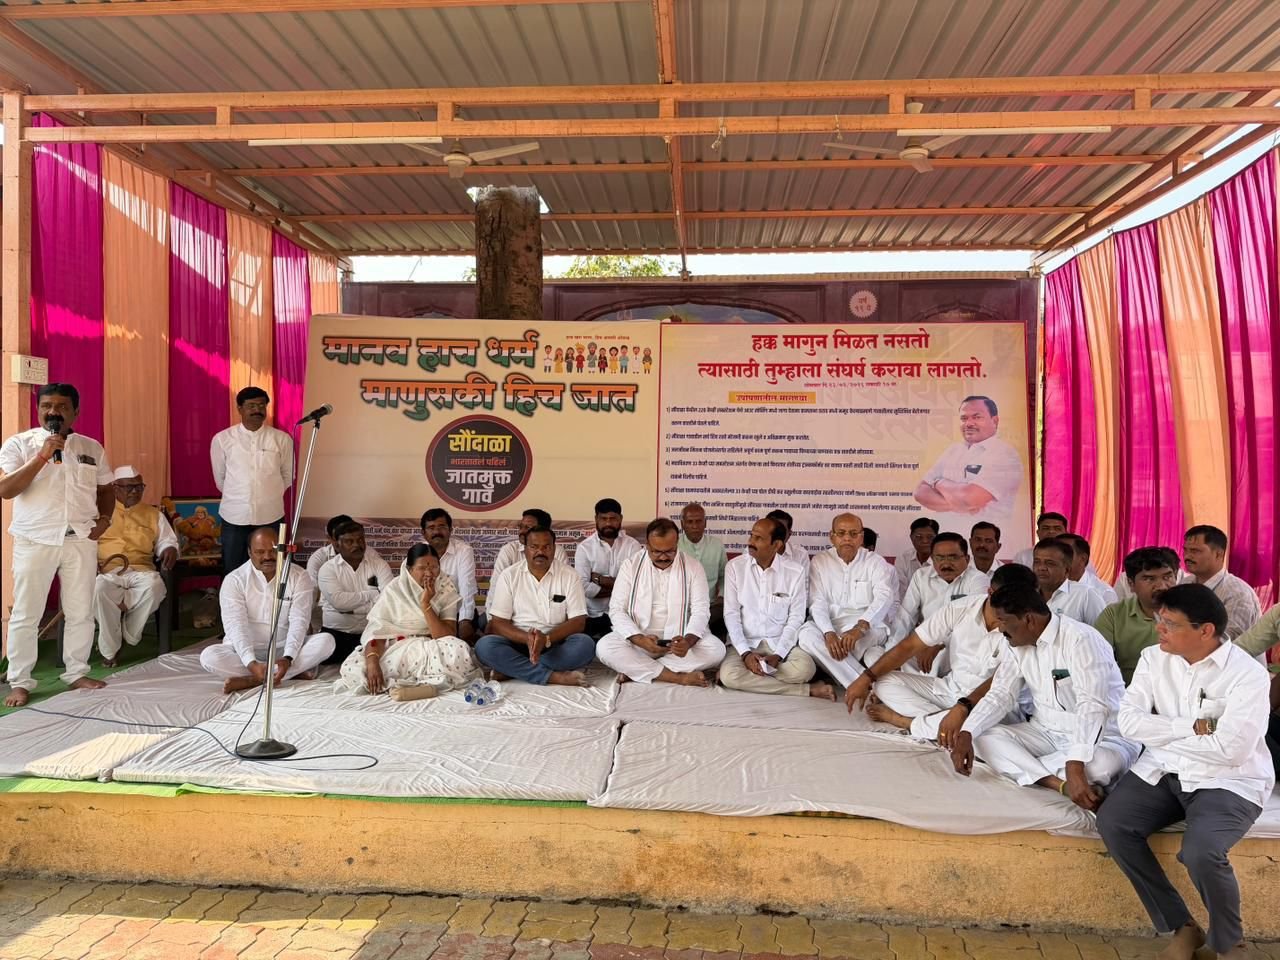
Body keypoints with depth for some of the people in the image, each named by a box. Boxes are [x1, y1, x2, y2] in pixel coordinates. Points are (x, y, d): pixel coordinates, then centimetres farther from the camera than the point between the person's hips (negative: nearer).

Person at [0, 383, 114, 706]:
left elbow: (106, 489, 18)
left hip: (81, 540, 3)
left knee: (81, 612, 8)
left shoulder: (92, 448, 9)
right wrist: (42, 456, -19)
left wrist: (104, 518, 0)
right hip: (34, 541, -3)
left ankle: (76, 673, 21)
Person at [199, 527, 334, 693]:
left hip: (284, 650, 0)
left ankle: (250, 680, -29)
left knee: (326, 641, -25)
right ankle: (296, 671, -28)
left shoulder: (299, 577, -5)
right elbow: (236, 626, -18)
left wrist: (287, 659, -31)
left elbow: (299, 622, -14)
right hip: (245, 650, 0)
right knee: (209, 656, -29)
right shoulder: (234, 580, -7)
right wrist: (252, 664, -33)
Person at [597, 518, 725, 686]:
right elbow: (617, 610, -6)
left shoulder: (693, 567, -2)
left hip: (679, 638, 1)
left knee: (716, 649, -27)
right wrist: (640, 640, -24)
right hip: (639, 636, 0)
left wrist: (688, 641, -28)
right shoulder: (630, 565, -3)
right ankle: (679, 677, -28)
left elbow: (701, 611, -6)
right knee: (605, 647, -28)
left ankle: (635, 670, -23)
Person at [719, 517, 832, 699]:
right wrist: (745, 653, -17)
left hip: (780, 643, -1)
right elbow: (731, 614, -4)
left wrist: (778, 655, -16)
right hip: (745, 644, 1)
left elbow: (796, 618, -2)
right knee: (729, 675, -31)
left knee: (804, 669, -31)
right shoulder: (734, 567, -3)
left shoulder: (795, 572, -4)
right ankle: (807, 690, -21)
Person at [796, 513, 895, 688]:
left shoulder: (876, 562, 5)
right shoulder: (820, 562, 9)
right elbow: (817, 603, -2)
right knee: (807, 634, -31)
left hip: (869, 626, -2)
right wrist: (829, 633, -23)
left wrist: (860, 627, -32)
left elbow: (883, 598, -13)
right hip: (830, 624, 3)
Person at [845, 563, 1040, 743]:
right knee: (884, 681, -10)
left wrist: (962, 708, -41)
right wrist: (867, 678, -14)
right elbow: (911, 646, -8)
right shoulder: (960, 609, -11)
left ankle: (906, 722, -15)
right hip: (949, 688, 3)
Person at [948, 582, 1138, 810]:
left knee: (1104, 762, -39)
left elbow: (1092, 706, -31)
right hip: (1046, 732, 7)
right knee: (983, 737, -15)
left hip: (1101, 738, -6)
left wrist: (1075, 767, -43)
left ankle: (1022, 766, -20)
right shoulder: (1019, 645, 3)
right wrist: (966, 733, -17)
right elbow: (1000, 694, 1)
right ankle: (1061, 785, -28)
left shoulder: (1080, 639, -21)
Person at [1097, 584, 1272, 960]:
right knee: (1111, 823, -18)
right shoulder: (1154, 658, 2)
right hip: (1162, 771, 5)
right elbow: (1129, 721, -4)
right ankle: (1181, 927, 0)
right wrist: (1192, 727, -14)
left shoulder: (1247, 674, -14)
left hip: (1229, 782, -5)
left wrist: (1162, 735, -10)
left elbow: (1229, 750, -22)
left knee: (1200, 852, -30)